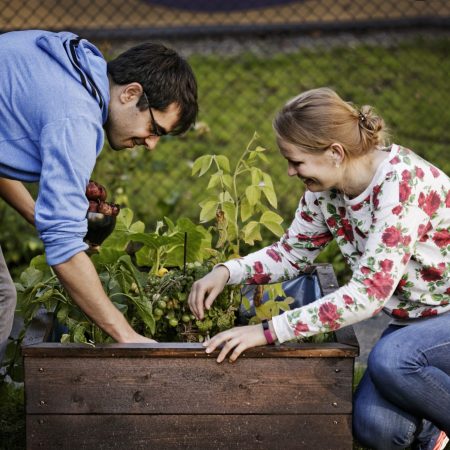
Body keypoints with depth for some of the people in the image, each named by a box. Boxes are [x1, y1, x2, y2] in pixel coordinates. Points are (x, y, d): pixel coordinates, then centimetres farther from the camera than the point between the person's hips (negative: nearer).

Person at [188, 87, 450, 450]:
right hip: (413, 318, 7)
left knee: (391, 359, -35)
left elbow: (368, 294, -33)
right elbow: (291, 253, 10)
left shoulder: (402, 183, -29)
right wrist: (226, 272, -10)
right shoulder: (325, 189, -5)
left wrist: (268, 331, -34)